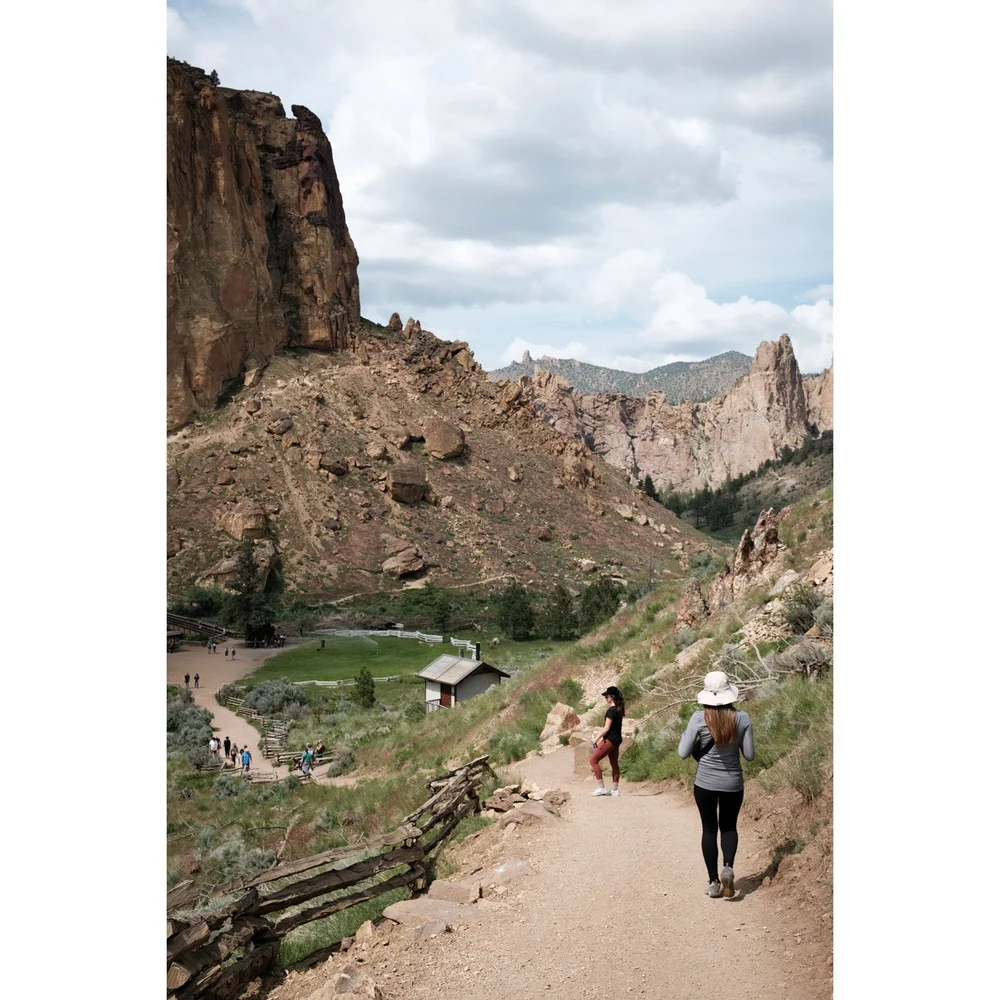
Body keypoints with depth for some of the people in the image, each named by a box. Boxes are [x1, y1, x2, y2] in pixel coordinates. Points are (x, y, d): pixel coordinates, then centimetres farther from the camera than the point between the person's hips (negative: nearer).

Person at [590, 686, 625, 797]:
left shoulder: (611, 710, -18)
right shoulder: (618, 709, 10)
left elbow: (607, 728, -19)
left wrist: (596, 739, -10)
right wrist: (602, 738, 18)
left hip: (610, 740, -10)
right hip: (616, 739, 10)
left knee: (593, 760, -5)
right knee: (614, 764, 14)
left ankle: (601, 788, -7)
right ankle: (614, 790, 18)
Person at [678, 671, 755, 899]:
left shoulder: (699, 719, -15)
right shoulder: (742, 719, -10)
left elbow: (683, 753, -9)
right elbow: (749, 754, -4)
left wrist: (686, 735, 8)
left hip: (705, 783, -1)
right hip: (733, 783, 1)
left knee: (709, 829, 13)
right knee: (729, 827, 19)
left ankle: (714, 882, 14)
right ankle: (728, 867, -6)